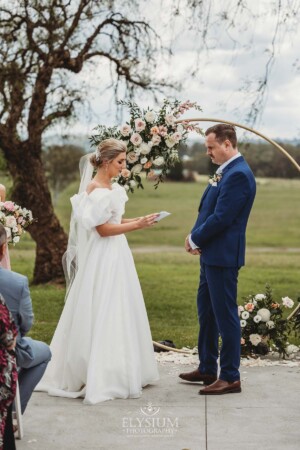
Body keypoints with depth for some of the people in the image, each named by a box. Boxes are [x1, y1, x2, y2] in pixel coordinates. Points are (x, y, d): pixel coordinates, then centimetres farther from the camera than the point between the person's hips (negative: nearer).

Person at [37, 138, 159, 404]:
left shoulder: (112, 188, 11)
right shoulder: (96, 190, -17)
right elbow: (102, 229, -19)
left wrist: (137, 221, 4)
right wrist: (136, 225, -19)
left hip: (116, 257, 10)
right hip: (103, 260, -9)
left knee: (118, 314, 14)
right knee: (102, 315, -3)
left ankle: (116, 371, 23)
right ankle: (100, 378, 4)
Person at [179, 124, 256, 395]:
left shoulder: (238, 174, -19)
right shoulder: (226, 171, 13)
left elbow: (221, 218, -22)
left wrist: (195, 239, -9)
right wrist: (196, 238, 0)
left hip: (223, 256, -10)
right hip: (211, 254, 10)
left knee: (225, 314, -3)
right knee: (206, 311, 17)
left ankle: (230, 377, 6)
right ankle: (207, 369, 29)